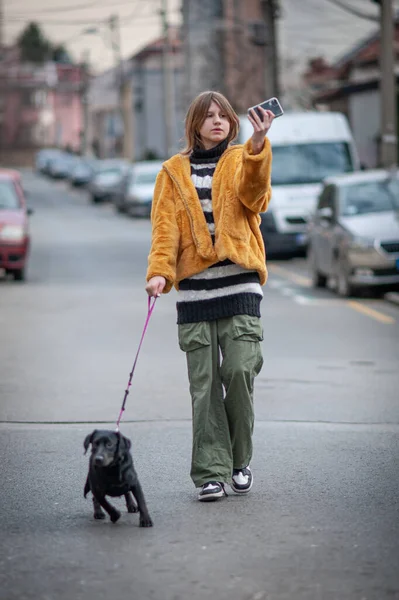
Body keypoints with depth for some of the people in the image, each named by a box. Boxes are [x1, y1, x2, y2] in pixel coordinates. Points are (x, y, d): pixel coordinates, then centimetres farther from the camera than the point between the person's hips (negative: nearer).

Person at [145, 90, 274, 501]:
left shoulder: (242, 161, 10)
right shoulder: (174, 172, 12)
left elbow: (253, 195, -11)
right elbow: (165, 226, 4)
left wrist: (257, 146, -26)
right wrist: (160, 271, -11)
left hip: (239, 282, -1)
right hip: (194, 286, 1)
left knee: (239, 370, -10)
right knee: (204, 383, -2)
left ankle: (239, 461, 9)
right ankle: (210, 473, 1)